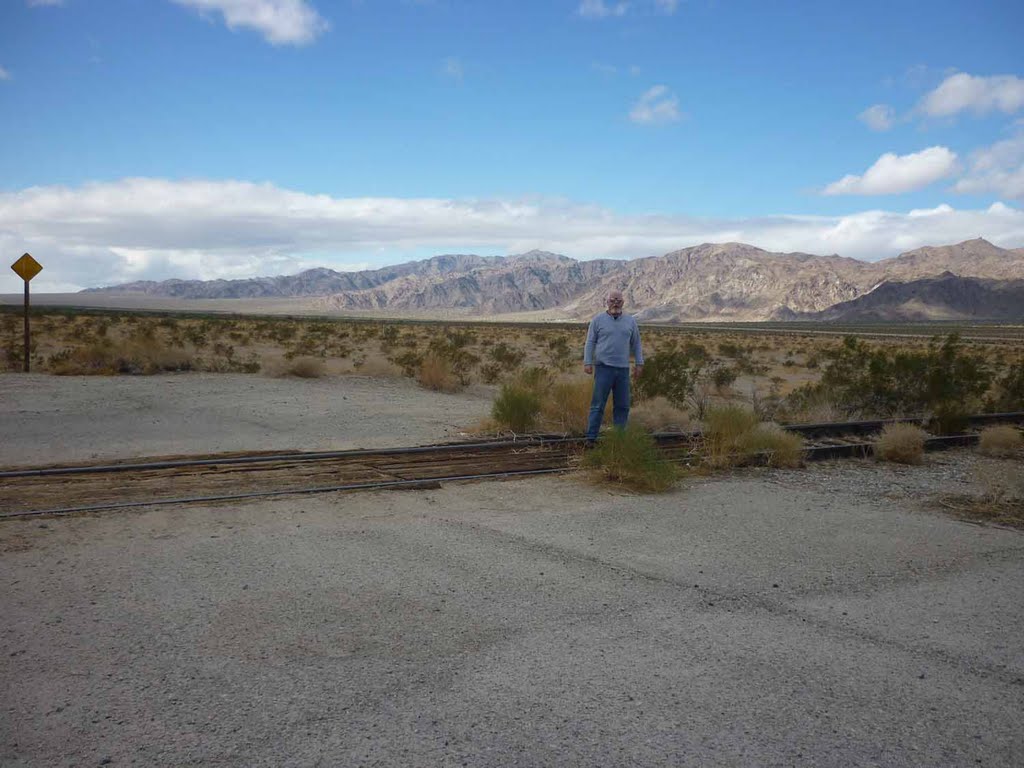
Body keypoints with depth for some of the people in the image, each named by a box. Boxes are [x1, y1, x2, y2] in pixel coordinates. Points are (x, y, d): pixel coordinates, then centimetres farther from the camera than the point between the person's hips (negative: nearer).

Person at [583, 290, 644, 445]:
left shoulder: (630, 321, 12)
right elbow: (590, 343, 3)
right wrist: (587, 363, -6)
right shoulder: (598, 320, 3)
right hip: (603, 368, -3)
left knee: (622, 406, 5)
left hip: (623, 369, 3)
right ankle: (591, 438, -2)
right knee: (598, 405, -5)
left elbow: (636, 344, 16)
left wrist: (639, 363, 9)